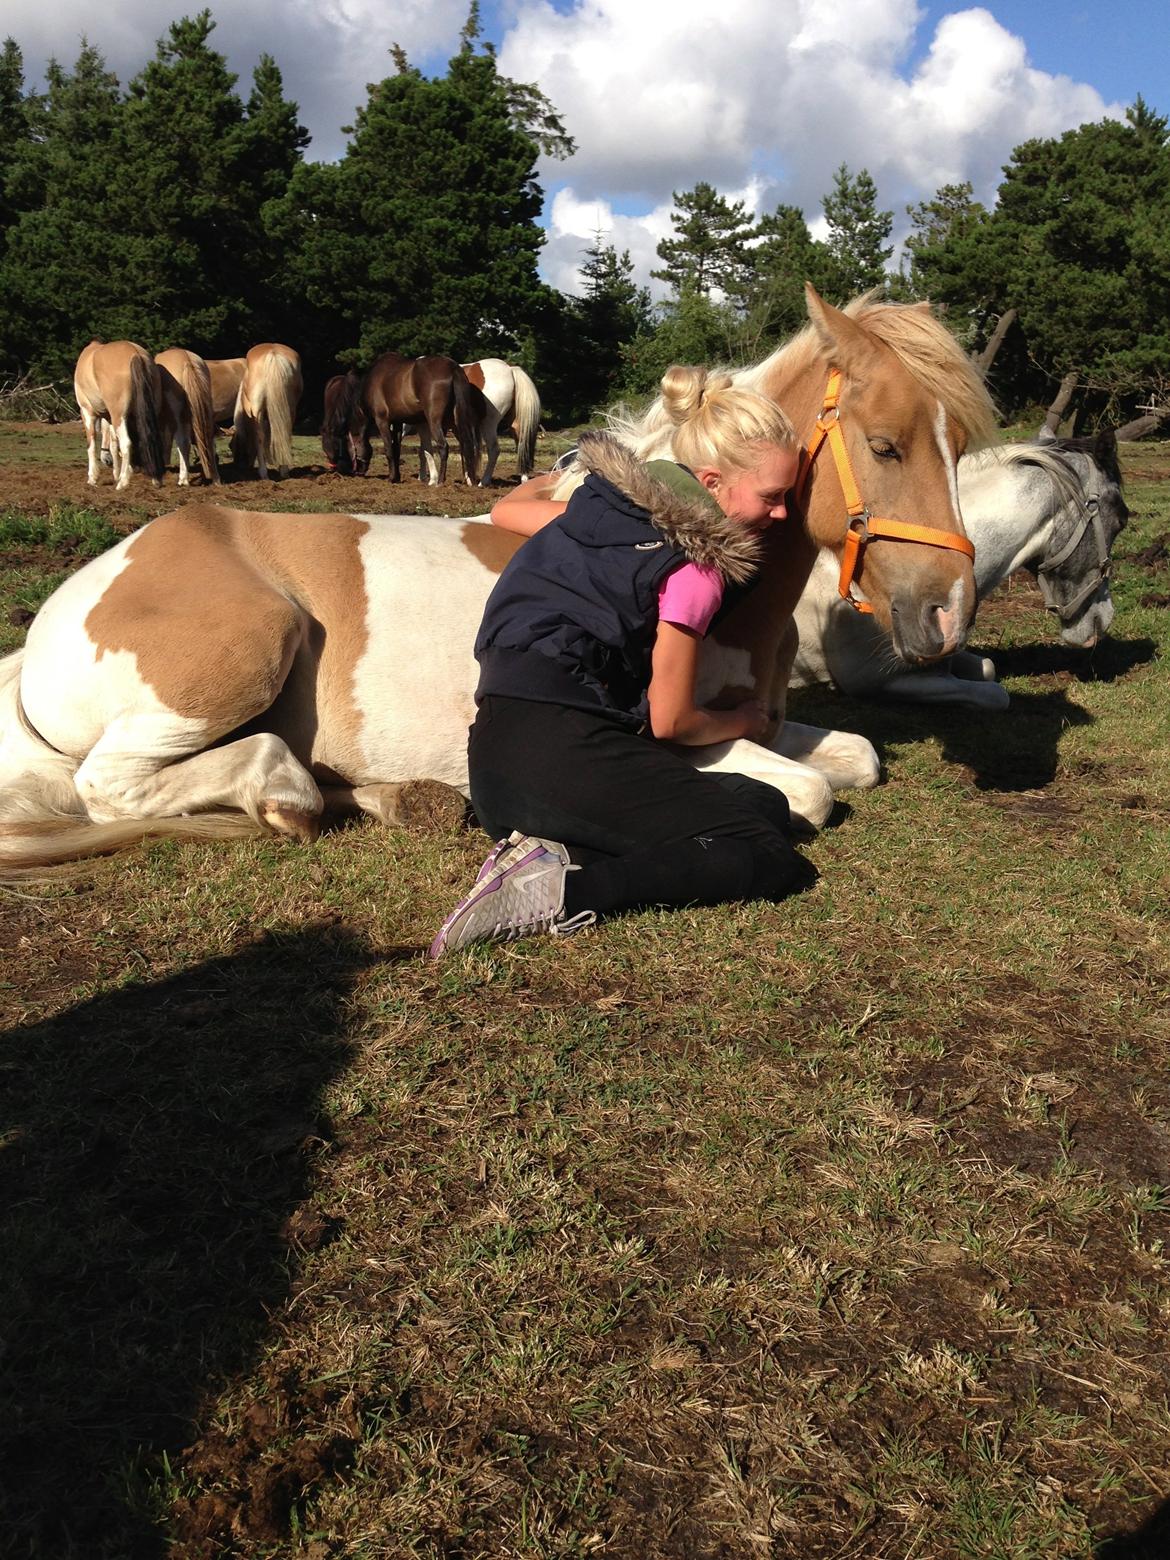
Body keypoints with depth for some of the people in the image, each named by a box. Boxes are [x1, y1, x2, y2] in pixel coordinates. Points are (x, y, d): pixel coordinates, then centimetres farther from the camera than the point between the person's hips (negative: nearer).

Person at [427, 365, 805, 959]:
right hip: (564, 753, -9)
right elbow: (670, 722, -3)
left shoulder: (607, 504, 16)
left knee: (764, 805, 15)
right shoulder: (698, 564, -6)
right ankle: (565, 890, -18)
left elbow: (508, 509, 35)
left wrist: (556, 478, 57)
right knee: (771, 859, -4)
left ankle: (545, 850, -1)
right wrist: (743, 720, 19)